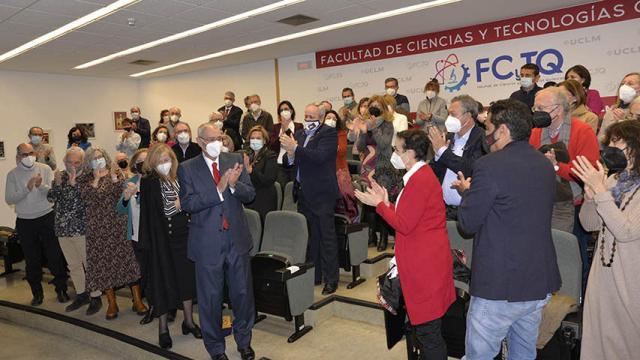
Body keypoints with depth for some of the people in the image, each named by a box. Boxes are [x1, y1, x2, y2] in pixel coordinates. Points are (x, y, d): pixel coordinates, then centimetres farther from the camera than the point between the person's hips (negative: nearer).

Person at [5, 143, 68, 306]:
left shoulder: (45, 169, -1)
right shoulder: (12, 174, 1)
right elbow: (9, 199, -7)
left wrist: (41, 186, -28)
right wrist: (27, 188, -20)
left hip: (47, 218, -1)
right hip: (25, 222, 1)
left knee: (55, 256, 3)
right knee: (31, 260, 10)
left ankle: (61, 289, 19)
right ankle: (37, 293, 25)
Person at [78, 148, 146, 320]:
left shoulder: (116, 174, 6)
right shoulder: (85, 180, 8)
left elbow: (123, 194, -7)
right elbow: (86, 199, -9)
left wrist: (113, 177, -17)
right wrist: (96, 180, -14)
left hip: (119, 225, -1)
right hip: (98, 228, 1)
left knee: (127, 258, -3)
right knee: (103, 262, 2)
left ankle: (137, 300, 3)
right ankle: (112, 303, 14)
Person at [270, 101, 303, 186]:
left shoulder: (299, 126, 5)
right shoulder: (275, 127, 11)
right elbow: (272, 146, 1)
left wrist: (287, 129, -10)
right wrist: (282, 133, -11)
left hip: (295, 165, -1)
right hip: (280, 166, 2)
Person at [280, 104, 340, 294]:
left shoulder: (329, 133, -6)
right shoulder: (299, 135, 14)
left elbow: (320, 157, -21)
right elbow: (288, 162, 12)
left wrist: (295, 148, -25)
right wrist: (290, 155, -10)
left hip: (321, 194, -7)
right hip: (303, 193, 7)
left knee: (327, 237, 0)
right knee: (309, 237, 14)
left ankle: (331, 279, 10)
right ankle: (313, 275, 26)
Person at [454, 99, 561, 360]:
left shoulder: (490, 165, -18)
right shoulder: (545, 165, 6)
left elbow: (467, 223, -14)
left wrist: (468, 191, 4)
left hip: (499, 286, -8)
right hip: (540, 283, 8)